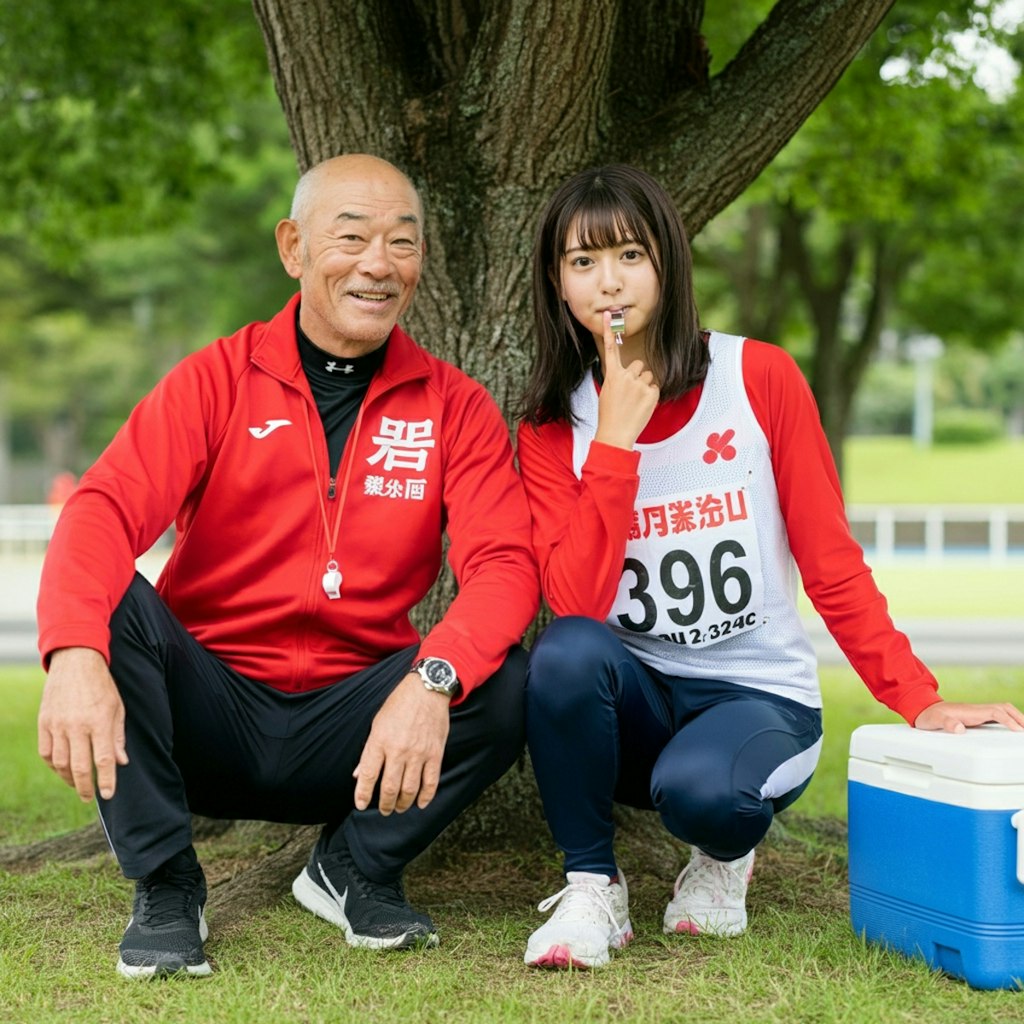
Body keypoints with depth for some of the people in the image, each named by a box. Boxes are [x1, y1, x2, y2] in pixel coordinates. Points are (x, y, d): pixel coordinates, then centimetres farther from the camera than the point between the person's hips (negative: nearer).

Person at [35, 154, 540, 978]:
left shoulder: (453, 407, 0)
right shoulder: (219, 379, -4)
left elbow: (505, 563, -13)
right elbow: (107, 507, -19)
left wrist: (433, 679, -34)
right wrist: (76, 654, -40)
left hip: (352, 729, 1)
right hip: (208, 715, -1)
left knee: (509, 683, -25)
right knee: (108, 603, -28)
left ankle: (354, 867, 1)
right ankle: (165, 888, -12)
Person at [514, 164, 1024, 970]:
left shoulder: (760, 378, -5)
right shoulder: (552, 427, -1)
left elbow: (833, 565, -5)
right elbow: (576, 607, -15)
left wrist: (920, 703, -14)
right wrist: (615, 440, -19)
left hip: (759, 697, -2)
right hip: (631, 706, 2)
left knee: (699, 788, -35)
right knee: (566, 654, -33)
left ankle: (726, 853, 3)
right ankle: (592, 888, -11)